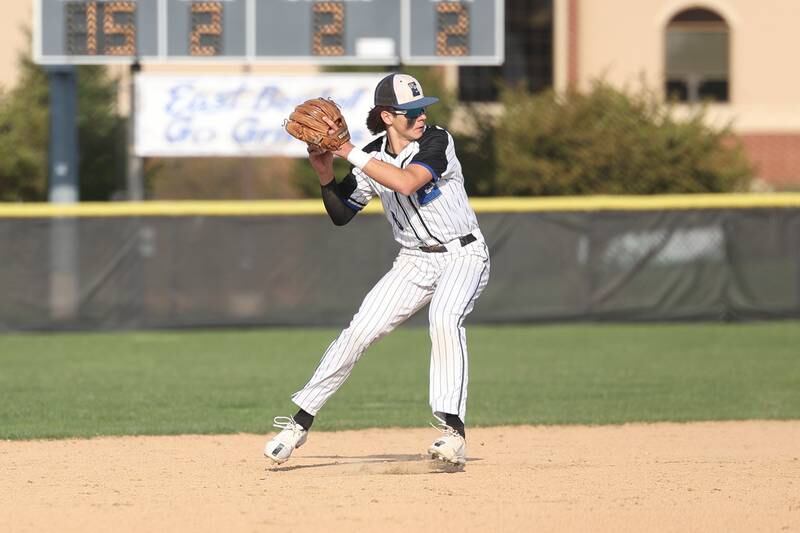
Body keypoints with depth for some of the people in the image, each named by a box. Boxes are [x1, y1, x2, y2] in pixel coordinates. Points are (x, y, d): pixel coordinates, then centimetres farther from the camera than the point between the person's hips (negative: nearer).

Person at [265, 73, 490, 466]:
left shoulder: (436, 141, -15)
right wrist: (325, 174, -13)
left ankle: (453, 432, -35)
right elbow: (341, 215, 5)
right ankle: (300, 423, 6)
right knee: (359, 331, -5)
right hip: (414, 261, 5)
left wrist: (349, 152, -32)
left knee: (443, 318, -32)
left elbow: (407, 182, -33)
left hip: (463, 256, -5)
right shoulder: (372, 159, -2)